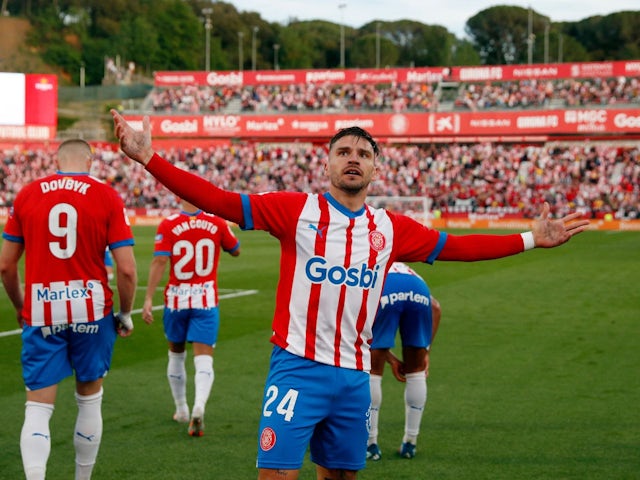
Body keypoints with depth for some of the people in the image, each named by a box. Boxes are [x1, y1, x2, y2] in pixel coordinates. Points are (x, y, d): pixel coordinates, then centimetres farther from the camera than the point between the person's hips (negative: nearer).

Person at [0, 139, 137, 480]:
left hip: (40, 312, 0)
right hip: (91, 309, 0)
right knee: (89, 399, 17)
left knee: (38, 407, 2)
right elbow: (126, 269, -7)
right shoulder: (107, 197, -2)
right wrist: (125, 315, 8)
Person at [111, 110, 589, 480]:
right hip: (298, 369, -5)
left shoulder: (390, 228, 9)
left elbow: (456, 246, 16)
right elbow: (218, 200, -9)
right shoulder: (296, 209, -3)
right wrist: (148, 158, -17)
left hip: (354, 376, 5)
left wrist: (530, 239, 16)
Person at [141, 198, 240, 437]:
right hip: (206, 300, 0)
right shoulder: (217, 223, -3)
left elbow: (159, 261, -16)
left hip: (176, 299, 0)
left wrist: (148, 299, -15)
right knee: (204, 358, -3)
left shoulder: (168, 225, -8)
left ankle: (181, 410, 31)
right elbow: (236, 251, 13)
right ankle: (199, 407, -27)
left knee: (176, 354, 20)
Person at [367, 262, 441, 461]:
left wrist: (391, 359, 29)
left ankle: (370, 444, 17)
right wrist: (425, 351, 27)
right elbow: (435, 307, 26)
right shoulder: (408, 271, 44)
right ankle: (410, 443, 25)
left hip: (383, 293, -2)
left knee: (372, 371, 14)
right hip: (419, 292, 2)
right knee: (416, 371, 20)